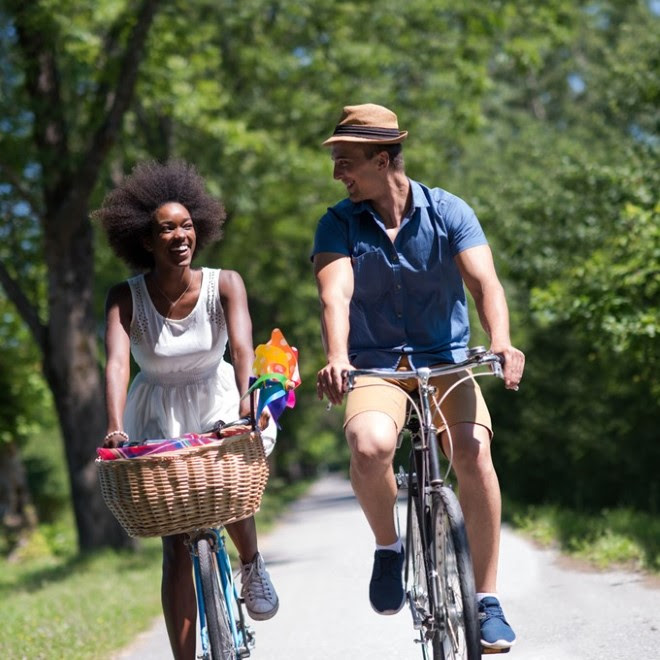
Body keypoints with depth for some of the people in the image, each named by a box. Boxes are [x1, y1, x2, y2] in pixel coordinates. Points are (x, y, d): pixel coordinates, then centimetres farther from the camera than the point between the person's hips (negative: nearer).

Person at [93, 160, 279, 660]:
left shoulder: (224, 285, -15)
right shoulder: (127, 297, -15)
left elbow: (241, 344, -30)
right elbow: (117, 361, -28)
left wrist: (245, 400, -49)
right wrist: (116, 428, -44)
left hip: (217, 399, 0)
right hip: (157, 414, 0)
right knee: (178, 546, -6)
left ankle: (252, 564, 0)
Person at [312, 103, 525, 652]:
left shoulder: (449, 212, -4)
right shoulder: (339, 224, -3)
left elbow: (484, 281, -17)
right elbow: (335, 293, -19)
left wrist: (501, 342, -37)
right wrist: (336, 357, -39)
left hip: (446, 361, 0)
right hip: (375, 366, 0)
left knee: (473, 450, -28)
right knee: (370, 445, -33)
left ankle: (487, 600, -14)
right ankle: (388, 546, -2)